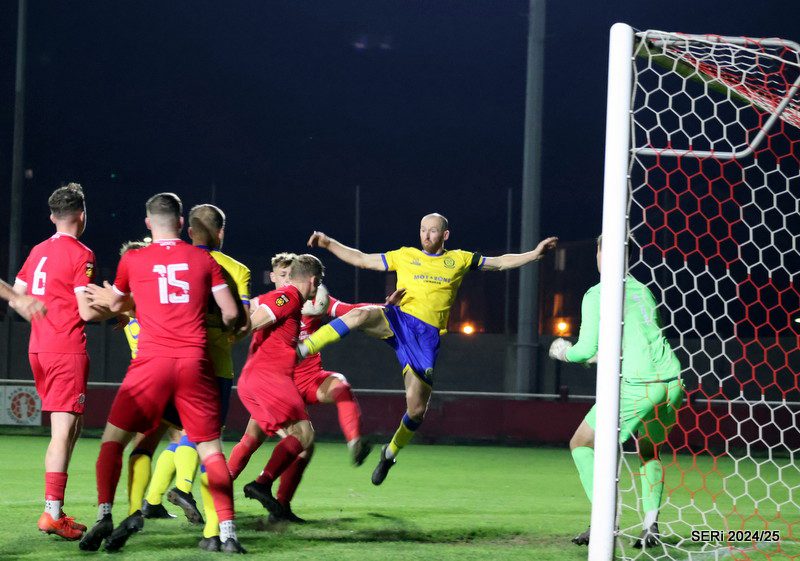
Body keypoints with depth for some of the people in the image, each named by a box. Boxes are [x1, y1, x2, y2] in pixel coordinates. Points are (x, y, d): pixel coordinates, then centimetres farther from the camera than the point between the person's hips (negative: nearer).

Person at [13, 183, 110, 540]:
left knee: (72, 425, 15)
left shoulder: (37, 252, 12)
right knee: (63, 430, -10)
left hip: (38, 349, 8)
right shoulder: (81, 254, -10)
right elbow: (87, 311, -14)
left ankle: (55, 510, 13)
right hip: (67, 350, -8)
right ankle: (52, 513, -15)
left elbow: (16, 296, 18)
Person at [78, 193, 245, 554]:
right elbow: (231, 313, 7)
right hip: (196, 362, 1)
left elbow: (116, 304, 24)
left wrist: (106, 297, 47)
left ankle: (104, 517, -8)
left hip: (152, 362, -1)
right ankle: (227, 531, -1)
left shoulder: (132, 260, 7)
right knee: (211, 449, 7)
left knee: (113, 439, 8)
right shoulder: (204, 260, 8)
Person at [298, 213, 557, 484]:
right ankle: (303, 349, -39)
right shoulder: (405, 256, 16)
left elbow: (501, 262, 18)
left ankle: (391, 452, 22)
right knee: (360, 314, -35)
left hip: (428, 337, 0)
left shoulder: (459, 260, 16)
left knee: (416, 408, -3)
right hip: (400, 320, 0)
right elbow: (361, 259, 19)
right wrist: (329, 244, 9)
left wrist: (535, 253, 8)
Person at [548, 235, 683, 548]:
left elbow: (587, 349, -2)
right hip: (672, 381, 6)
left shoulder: (596, 295, 2)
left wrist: (565, 352, 20)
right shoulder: (644, 291, 21)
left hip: (637, 385, -6)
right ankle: (651, 525, 9)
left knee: (581, 444, 11)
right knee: (649, 449, 28)